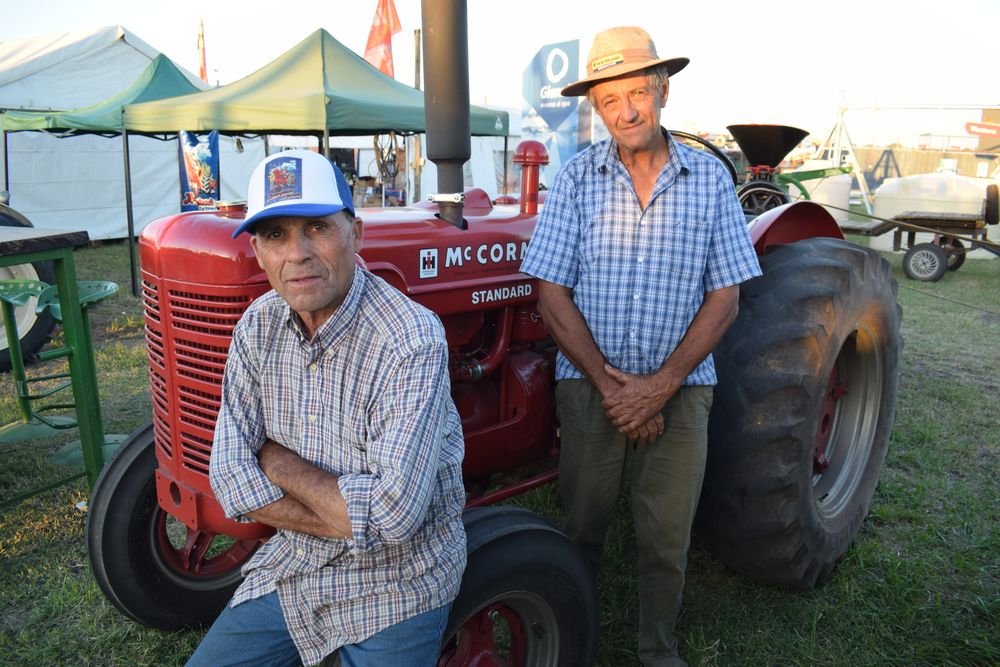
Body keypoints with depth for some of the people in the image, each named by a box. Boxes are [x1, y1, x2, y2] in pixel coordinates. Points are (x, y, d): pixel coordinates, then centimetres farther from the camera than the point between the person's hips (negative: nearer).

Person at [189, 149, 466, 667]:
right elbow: (230, 477, -8)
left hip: (397, 582, -5)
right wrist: (353, 521, -19)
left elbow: (394, 512, -32)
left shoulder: (413, 340, -27)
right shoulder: (259, 326, -6)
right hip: (292, 566, 5)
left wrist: (279, 462, -18)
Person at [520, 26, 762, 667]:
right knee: (581, 530, 12)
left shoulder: (710, 177, 0)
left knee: (667, 541, 12)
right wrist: (608, 382, -12)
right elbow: (553, 295, -5)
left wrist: (661, 385, -12)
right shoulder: (577, 178, -2)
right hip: (590, 385, 0)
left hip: (679, 387, 1)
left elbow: (724, 297, -2)